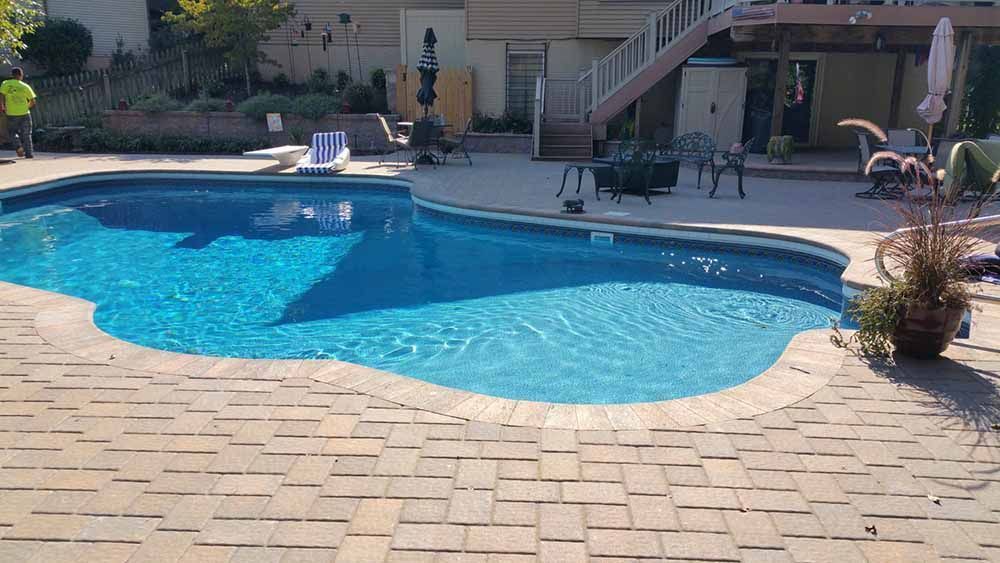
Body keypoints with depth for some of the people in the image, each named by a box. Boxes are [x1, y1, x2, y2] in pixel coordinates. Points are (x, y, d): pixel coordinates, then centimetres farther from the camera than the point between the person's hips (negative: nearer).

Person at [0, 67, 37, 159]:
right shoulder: (25, 86, 1)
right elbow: (33, 102, -1)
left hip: (11, 114, 0)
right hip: (24, 114, 0)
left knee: (13, 132, 18)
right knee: (26, 134, 10)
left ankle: (19, 146, -7)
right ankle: (29, 153, 7)